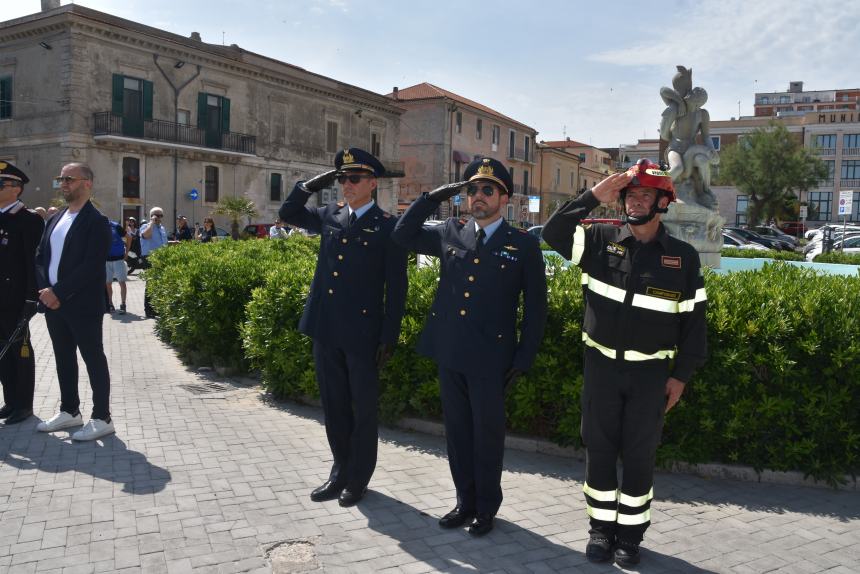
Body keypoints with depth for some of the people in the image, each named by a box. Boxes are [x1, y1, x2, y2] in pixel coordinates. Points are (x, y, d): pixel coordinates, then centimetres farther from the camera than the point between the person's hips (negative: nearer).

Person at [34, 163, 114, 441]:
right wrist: (45, 289, -4)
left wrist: (58, 292, -19)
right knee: (63, 359, 16)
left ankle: (102, 418, 8)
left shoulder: (96, 222, -10)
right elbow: (41, 257, 13)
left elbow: (91, 267, -19)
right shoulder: (55, 219, 14)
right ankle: (69, 411, 29)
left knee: (94, 360, 0)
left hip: (83, 305, -8)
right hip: (53, 302, 8)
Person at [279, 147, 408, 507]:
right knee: (334, 406, 16)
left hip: (362, 335, -5)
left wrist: (389, 337, -10)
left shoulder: (388, 226, -7)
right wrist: (311, 186, 3)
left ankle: (358, 478, 25)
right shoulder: (330, 216, 9)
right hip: (325, 331, 6)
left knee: (363, 408, 10)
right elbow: (288, 214, 19)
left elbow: (396, 288, -8)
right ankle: (340, 472, 32)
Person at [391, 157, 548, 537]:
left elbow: (536, 307, -1)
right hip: (449, 353, 4)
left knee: (487, 434, 9)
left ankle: (487, 507, 27)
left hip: (490, 359, -4)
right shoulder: (450, 233, 7)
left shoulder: (524, 245, -3)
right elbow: (403, 234, 15)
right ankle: (465, 501, 31)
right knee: (457, 431, 14)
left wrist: (524, 358, -6)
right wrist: (434, 197, 4)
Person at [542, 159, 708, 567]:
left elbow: (693, 320, 0)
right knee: (599, 449, 9)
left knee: (639, 455, 8)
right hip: (601, 366, 1)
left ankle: (631, 533, 25)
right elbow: (553, 233, -12)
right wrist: (594, 197, -18)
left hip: (650, 373, -1)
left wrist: (680, 376, -2)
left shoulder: (683, 256, -2)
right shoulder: (600, 241, -1)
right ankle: (602, 526, 26)